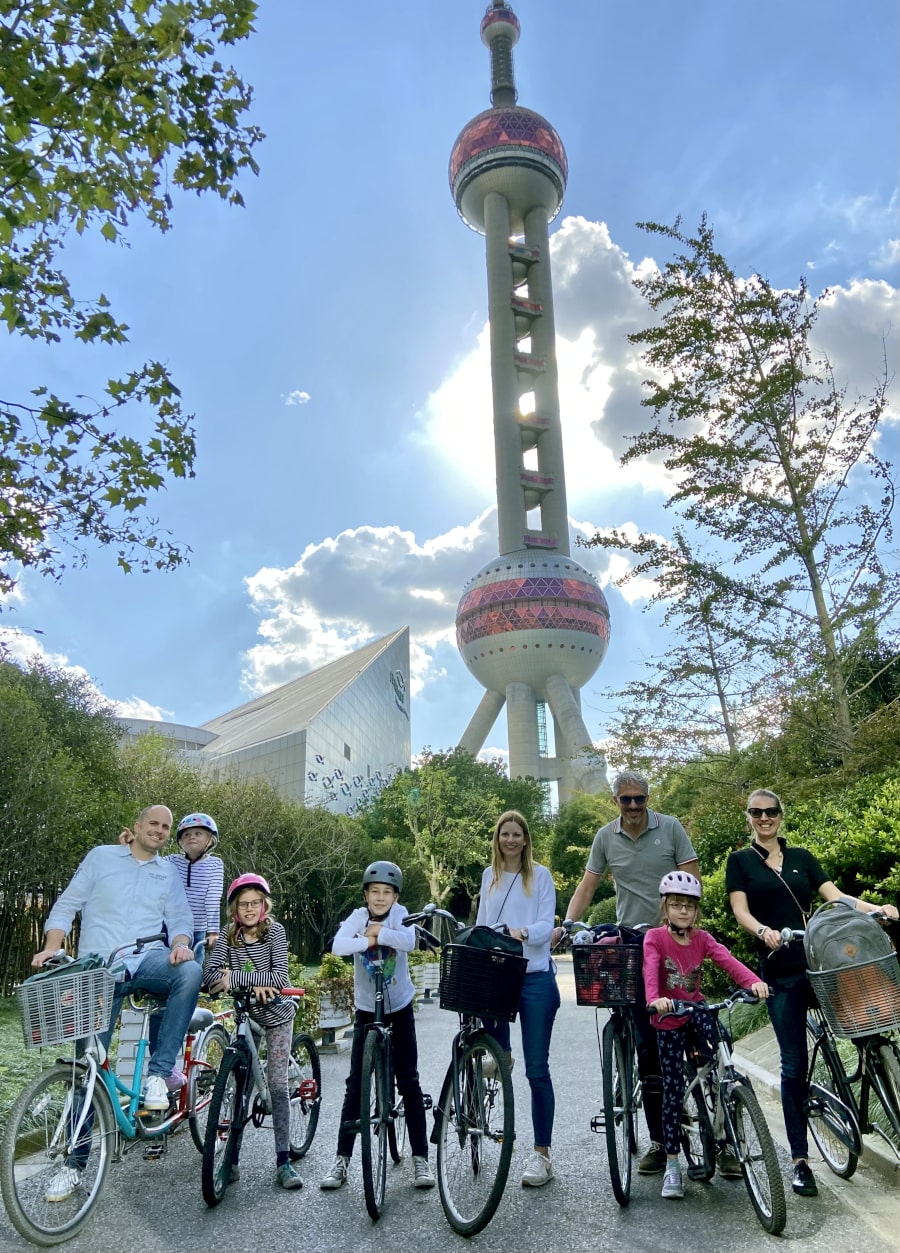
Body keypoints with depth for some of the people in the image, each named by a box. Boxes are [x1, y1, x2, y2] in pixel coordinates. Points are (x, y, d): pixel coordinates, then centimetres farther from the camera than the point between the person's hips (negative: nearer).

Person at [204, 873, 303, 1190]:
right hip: (243, 1014, 3)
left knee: (278, 1083, -3)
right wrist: (253, 984, -31)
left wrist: (235, 978, -31)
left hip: (276, 1014, -2)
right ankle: (232, 1156, 17)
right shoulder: (228, 934, -9)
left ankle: (283, 1161, 6)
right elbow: (210, 975, -19)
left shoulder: (275, 931, -18)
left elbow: (279, 977, -27)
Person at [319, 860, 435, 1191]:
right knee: (355, 1084, 3)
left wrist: (377, 932, -26)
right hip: (366, 1010, 1)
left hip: (400, 1009, -1)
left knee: (409, 1082, 2)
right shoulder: (358, 916, -11)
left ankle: (420, 1157, 12)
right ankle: (342, 1159, 14)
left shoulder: (400, 915, -12)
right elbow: (338, 946, -28)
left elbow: (409, 941, -32)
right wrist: (370, 939, -32)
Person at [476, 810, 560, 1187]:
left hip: (534, 979, -3)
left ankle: (542, 1155, 9)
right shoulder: (489, 876, 12)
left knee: (536, 1069, 0)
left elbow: (547, 925, -7)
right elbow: (481, 924, 15)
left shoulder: (540, 875, 0)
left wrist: (523, 932, -27)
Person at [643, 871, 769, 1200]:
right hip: (668, 1019, -3)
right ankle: (672, 1164, 12)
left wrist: (754, 981, -36)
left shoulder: (702, 938, -1)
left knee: (718, 1055, -26)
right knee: (673, 1089, 0)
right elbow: (651, 969, -29)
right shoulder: (655, 937, -12)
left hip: (696, 1010, 3)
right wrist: (655, 999, -49)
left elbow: (727, 960, -17)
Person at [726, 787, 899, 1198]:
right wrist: (763, 931, -26)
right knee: (794, 1064, 0)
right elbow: (740, 909, -5)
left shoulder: (802, 857, 13)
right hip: (781, 971, -3)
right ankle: (800, 1160, 11)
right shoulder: (740, 861, 5)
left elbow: (835, 897, 4)